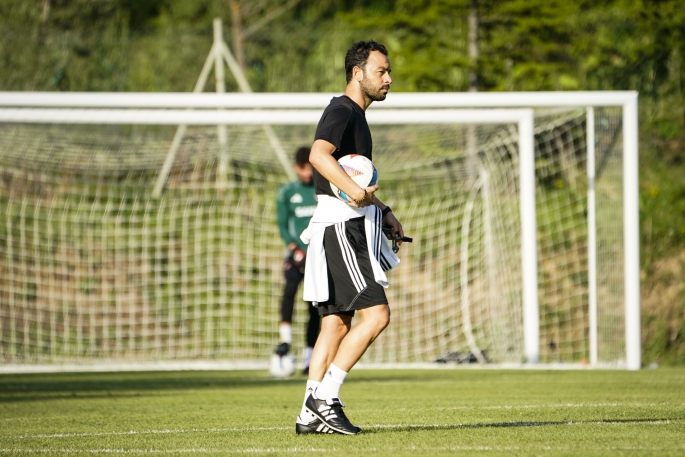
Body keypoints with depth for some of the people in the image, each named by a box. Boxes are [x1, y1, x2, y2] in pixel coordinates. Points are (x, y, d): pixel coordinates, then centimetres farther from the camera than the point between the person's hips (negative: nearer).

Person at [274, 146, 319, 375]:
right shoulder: (286, 193, 6)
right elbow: (282, 225, 5)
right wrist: (293, 247, -10)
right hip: (297, 252, -1)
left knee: (315, 306, -1)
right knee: (290, 286, -31)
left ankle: (308, 357, 5)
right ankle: (285, 337, -36)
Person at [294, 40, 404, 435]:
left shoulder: (356, 116, 22)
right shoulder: (341, 111, -10)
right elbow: (319, 155, -30)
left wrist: (382, 210, 23)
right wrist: (355, 191, -42)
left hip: (353, 226, 10)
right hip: (340, 225, -10)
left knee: (337, 323, 8)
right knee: (376, 313, -15)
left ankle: (311, 415, 7)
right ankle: (324, 398, -14)